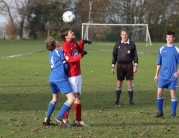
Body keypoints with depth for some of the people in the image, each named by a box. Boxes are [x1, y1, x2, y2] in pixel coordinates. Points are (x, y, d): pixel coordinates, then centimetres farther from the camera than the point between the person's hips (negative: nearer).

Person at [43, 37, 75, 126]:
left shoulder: (51, 54, 22)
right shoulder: (59, 51, 1)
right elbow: (65, 66, 1)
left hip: (52, 78, 8)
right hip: (60, 78, -8)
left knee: (55, 99, 27)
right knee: (71, 98, -10)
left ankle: (47, 119, 17)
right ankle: (59, 118, -16)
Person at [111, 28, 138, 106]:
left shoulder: (132, 44, 2)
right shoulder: (117, 44, 5)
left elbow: (135, 55, 4)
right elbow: (114, 55, 9)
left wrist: (135, 65, -3)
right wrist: (113, 66, 5)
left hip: (129, 65, -1)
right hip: (120, 65, 1)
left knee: (129, 83, -1)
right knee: (119, 83, 4)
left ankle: (131, 101, 7)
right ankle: (117, 101, 11)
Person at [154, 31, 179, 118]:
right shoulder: (162, 49, 8)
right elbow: (159, 63, 14)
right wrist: (156, 74, 11)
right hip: (163, 75, 3)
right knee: (159, 92, -2)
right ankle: (160, 112, 11)